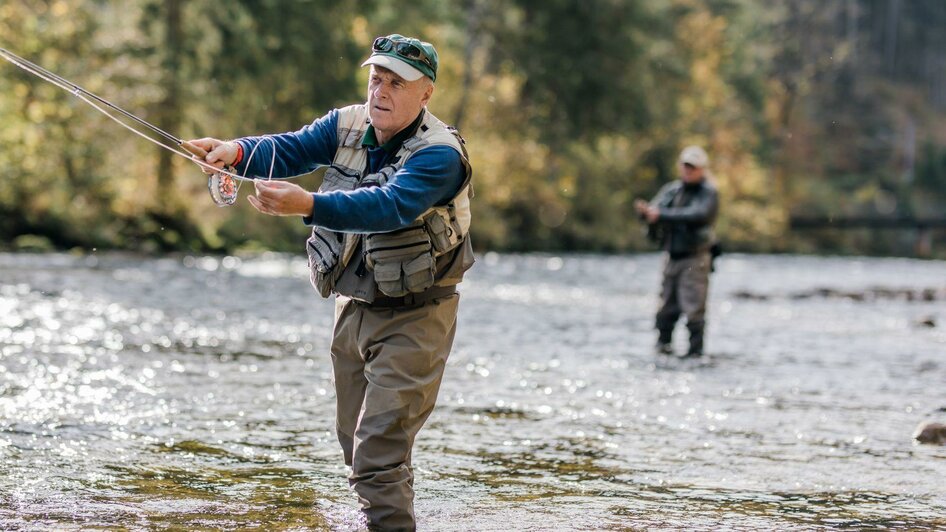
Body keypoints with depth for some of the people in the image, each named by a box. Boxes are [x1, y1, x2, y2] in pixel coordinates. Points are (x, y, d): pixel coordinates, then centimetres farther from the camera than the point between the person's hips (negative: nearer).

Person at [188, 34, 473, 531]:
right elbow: (290, 148, -13)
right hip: (353, 305, 7)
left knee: (378, 454, -16)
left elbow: (388, 206, -36)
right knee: (356, 445, 17)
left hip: (413, 317, -7)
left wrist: (306, 205, -49)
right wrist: (238, 151, -35)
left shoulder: (439, 155, -20)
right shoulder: (348, 125, 1)